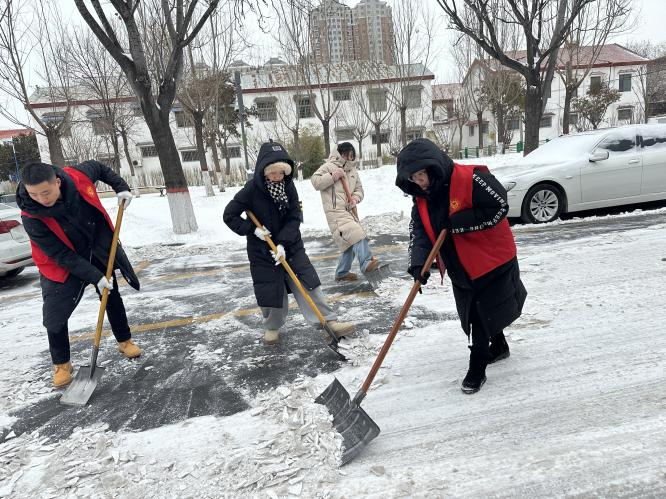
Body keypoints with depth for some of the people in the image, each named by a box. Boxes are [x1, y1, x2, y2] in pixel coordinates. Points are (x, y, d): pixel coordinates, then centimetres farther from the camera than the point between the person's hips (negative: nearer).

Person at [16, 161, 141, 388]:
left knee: (112, 298, 14)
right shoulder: (32, 218, -31)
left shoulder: (76, 176, -25)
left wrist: (121, 187, -9)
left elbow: (98, 167, 0)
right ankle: (61, 363, 17)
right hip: (62, 265, -3)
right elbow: (62, 256, -26)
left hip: (99, 251, 3)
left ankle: (124, 341, 34)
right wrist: (94, 276, -28)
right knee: (54, 315, -6)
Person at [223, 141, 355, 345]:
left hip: (291, 247, 2)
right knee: (271, 291, 6)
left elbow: (294, 218, -8)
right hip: (262, 251, -2)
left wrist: (283, 243, -18)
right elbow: (229, 215, -8)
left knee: (309, 283, -1)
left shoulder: (288, 186, -8)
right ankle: (272, 327, 32)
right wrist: (253, 229, -17)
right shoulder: (252, 189, -16)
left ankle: (329, 322, 5)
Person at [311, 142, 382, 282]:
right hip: (335, 211, -8)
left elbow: (359, 189, 19)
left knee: (350, 242, 10)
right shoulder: (329, 166, 0)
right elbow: (315, 182, -6)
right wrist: (332, 177, -16)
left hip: (349, 211, 8)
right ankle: (366, 263, -33)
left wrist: (355, 198, -3)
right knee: (356, 234, -26)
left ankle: (342, 273, 23)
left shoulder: (352, 170, 19)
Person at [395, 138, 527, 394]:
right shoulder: (422, 198, -2)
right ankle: (499, 346, 46)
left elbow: (499, 207, -25)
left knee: (484, 313, 2)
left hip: (492, 261, -7)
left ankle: (477, 368, 17)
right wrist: (418, 264, -23)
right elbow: (418, 232, -8)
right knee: (473, 313, 20)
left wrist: (458, 222, -27)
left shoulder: (470, 179, -23)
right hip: (460, 267, 7)